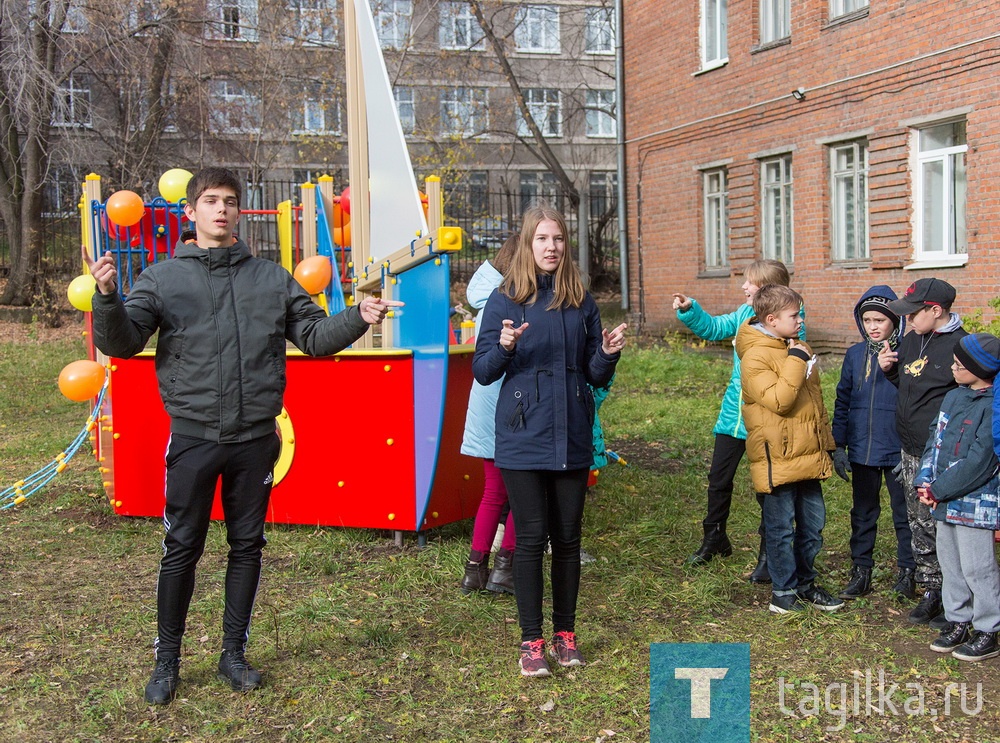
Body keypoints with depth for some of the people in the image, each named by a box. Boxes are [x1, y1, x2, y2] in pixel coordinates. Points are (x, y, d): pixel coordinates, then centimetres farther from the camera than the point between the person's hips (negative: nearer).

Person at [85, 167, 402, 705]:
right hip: (193, 438, -2)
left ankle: (233, 652, 26)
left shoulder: (271, 277, 8)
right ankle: (167, 660, 22)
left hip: (255, 438, 2)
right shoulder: (163, 278, 2)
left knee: (247, 546, 11)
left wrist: (357, 318, -11)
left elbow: (314, 336, 7)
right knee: (181, 548, 5)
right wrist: (107, 297, -25)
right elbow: (121, 342, -6)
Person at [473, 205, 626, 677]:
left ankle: (565, 634, 22)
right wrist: (504, 347, -21)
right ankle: (531, 641, 11)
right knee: (531, 538, 0)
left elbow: (595, 376, 12)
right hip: (523, 439, -3)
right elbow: (482, 372, -2)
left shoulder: (581, 302, 8)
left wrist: (608, 355, -8)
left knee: (568, 537, 9)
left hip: (572, 439, 3)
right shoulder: (506, 300, -1)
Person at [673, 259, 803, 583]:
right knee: (718, 477, 16)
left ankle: (768, 554, 22)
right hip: (734, 413, 7)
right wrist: (689, 309, 5)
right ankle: (714, 538, 36)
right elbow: (713, 328, 17)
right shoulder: (744, 313, 4)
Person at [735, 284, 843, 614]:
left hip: (809, 457, 8)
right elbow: (778, 401, -25)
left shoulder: (799, 349, 14)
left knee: (813, 523, 14)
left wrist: (827, 443, 23)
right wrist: (795, 361, -20)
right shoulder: (756, 357, -13)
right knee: (781, 528, 2)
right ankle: (784, 591, 14)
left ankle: (805, 583, 29)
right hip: (778, 460, -8)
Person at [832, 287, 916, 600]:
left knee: (904, 513, 9)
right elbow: (843, 401, 7)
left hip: (899, 452, -3)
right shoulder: (855, 354, 3)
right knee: (863, 513, 14)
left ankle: (907, 573, 23)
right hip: (862, 451, 4)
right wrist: (839, 445, 5)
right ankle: (860, 572, 24)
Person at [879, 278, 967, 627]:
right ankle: (930, 591, 28)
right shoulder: (910, 340, 9)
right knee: (919, 525, 15)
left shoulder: (961, 345, -14)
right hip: (910, 453, 8)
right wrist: (888, 369, 2)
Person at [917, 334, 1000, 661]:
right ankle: (958, 622, 30)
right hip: (945, 501, 8)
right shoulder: (953, 397, 8)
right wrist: (924, 481, -1)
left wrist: (938, 490, -15)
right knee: (950, 564, 16)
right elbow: (935, 440, 12)